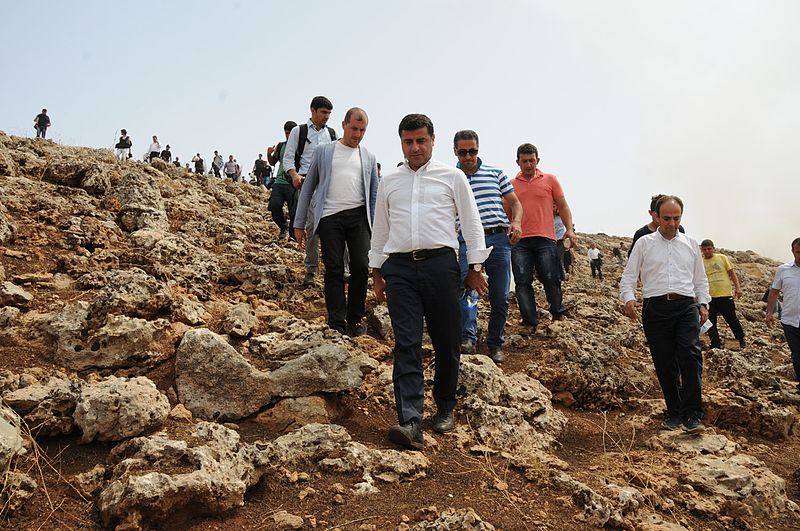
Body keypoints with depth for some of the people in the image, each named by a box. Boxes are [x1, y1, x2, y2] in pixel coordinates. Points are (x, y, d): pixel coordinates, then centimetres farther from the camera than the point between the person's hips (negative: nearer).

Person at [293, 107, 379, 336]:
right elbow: (308, 188, 10)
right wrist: (299, 223, 5)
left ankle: (355, 319, 10)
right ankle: (336, 322, 6)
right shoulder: (323, 151, 10)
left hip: (358, 216, 1)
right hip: (330, 217, -1)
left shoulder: (369, 158, 16)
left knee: (361, 267, -6)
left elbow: (374, 195, 16)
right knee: (334, 270, -1)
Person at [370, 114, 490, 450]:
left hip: (440, 264, -1)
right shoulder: (388, 182, 17)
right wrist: (377, 273, 19)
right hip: (400, 267, 2)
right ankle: (410, 423, -15)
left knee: (447, 344, 4)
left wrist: (475, 268, 5)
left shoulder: (452, 177, 10)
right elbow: (380, 229, 21)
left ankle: (445, 409, 24)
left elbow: (471, 223, 10)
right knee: (406, 344, -9)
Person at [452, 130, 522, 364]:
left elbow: (515, 202, 16)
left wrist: (516, 222, -4)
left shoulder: (496, 173, 13)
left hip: (499, 239, 2)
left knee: (500, 297, 3)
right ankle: (468, 339, -20)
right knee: (468, 288, -22)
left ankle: (495, 345, 17)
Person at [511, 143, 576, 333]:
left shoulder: (550, 180, 10)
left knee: (551, 279, -1)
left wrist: (569, 229, -2)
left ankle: (558, 314, 22)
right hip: (519, 241, 1)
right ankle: (529, 323, 2)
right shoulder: (511, 185, 13)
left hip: (545, 239, -1)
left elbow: (562, 206, 11)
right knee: (522, 282, -3)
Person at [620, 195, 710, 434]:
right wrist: (628, 298, -12)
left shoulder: (691, 244, 18)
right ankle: (674, 413, 14)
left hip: (686, 306, 1)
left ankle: (692, 415, -15)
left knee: (690, 355, -18)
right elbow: (628, 276, 6)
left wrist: (703, 304, 7)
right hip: (656, 308, -1)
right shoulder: (644, 244, 10)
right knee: (664, 363, 1)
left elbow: (700, 279, 21)